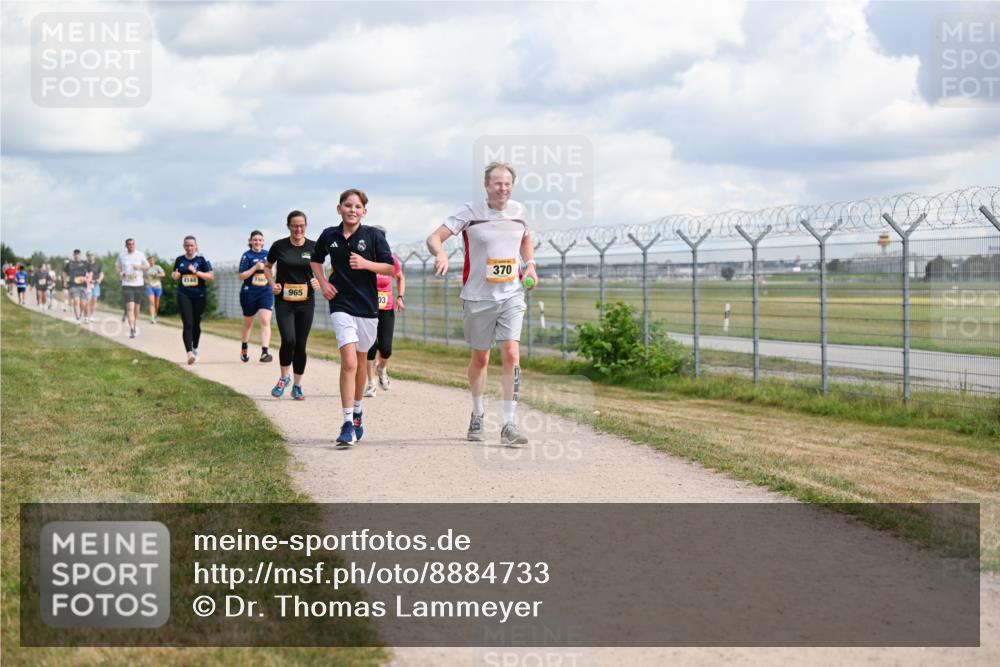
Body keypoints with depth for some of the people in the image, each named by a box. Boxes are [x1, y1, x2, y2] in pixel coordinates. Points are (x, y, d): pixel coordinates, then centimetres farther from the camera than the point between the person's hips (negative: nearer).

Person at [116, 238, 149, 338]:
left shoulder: (140, 255, 2)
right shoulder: (121, 255, 3)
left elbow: (147, 266, 9)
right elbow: (117, 265, 18)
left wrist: (139, 267, -12)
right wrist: (119, 273, -3)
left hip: (138, 284, 2)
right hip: (126, 285, -2)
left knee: (136, 307, 13)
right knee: (130, 307, -15)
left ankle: (135, 325, 35)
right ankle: (131, 329, -20)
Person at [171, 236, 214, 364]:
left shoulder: (202, 260, -1)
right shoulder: (179, 260, 8)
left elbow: (211, 277, -7)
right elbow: (175, 275, 23)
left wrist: (196, 272, -18)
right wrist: (174, 275, -1)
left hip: (199, 296, 0)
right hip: (184, 295, 1)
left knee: (196, 324, 12)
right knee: (188, 324, -14)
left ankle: (195, 348, 34)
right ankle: (189, 352, -24)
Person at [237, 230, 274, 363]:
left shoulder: (267, 254, 7)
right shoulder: (247, 256, -4)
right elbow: (242, 276, -10)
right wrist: (255, 267, -19)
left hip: (266, 292, 2)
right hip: (249, 293, -2)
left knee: (265, 320, -16)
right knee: (248, 323, 14)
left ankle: (264, 352, -23)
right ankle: (243, 350, 35)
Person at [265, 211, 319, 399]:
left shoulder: (313, 247, 1)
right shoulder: (279, 246, -1)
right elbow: (267, 267, 13)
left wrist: (319, 282, -8)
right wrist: (272, 284, -3)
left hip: (306, 302, 2)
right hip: (284, 301, -1)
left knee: (301, 345, 3)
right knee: (288, 340, -16)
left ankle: (297, 385, 17)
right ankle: (284, 377, 8)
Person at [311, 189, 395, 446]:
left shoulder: (373, 236, -2)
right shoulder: (329, 236, 3)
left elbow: (390, 268, -1)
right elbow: (316, 260, 21)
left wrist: (365, 264, -16)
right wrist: (323, 283, 6)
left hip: (367, 306, 1)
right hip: (341, 305, -1)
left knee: (360, 362, 14)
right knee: (349, 362, -15)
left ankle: (357, 413, 34)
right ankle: (348, 424, -16)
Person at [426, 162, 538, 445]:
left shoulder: (518, 210, 5)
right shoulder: (470, 212, -8)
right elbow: (434, 238, -13)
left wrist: (530, 265, 7)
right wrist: (441, 254, -35)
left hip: (512, 296, 2)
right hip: (478, 297, -2)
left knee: (511, 354, -14)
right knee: (480, 358, 10)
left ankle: (508, 424, -11)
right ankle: (477, 414, 34)